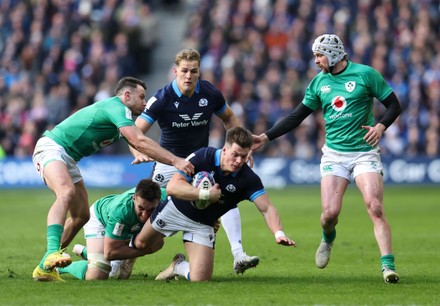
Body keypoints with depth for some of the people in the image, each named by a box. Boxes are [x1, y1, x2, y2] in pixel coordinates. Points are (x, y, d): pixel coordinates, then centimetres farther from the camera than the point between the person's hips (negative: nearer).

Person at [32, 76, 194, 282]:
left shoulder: (123, 116, 15)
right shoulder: (117, 107, -17)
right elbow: (139, 142, -27)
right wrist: (174, 160, -29)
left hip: (68, 158, 11)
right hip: (51, 147, -11)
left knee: (81, 216, 9)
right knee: (67, 192, -36)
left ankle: (45, 266, 16)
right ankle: (52, 253, -51)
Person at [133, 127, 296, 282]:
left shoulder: (249, 179, -24)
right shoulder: (203, 156, -27)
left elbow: (267, 209, -30)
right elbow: (172, 187, -31)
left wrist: (279, 233, -49)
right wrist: (205, 194, -41)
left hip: (203, 224, 1)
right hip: (176, 210, 0)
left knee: (200, 278, -15)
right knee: (140, 243, 17)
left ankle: (179, 266, 21)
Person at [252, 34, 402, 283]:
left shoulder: (365, 74, -4)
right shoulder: (319, 82, 8)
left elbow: (394, 105, -1)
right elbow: (297, 117, 13)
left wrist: (381, 126, -19)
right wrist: (266, 138, 7)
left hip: (364, 152, -3)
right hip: (334, 154, 3)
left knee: (375, 208, -18)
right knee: (330, 213, -8)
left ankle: (388, 266, -18)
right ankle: (328, 239, 27)